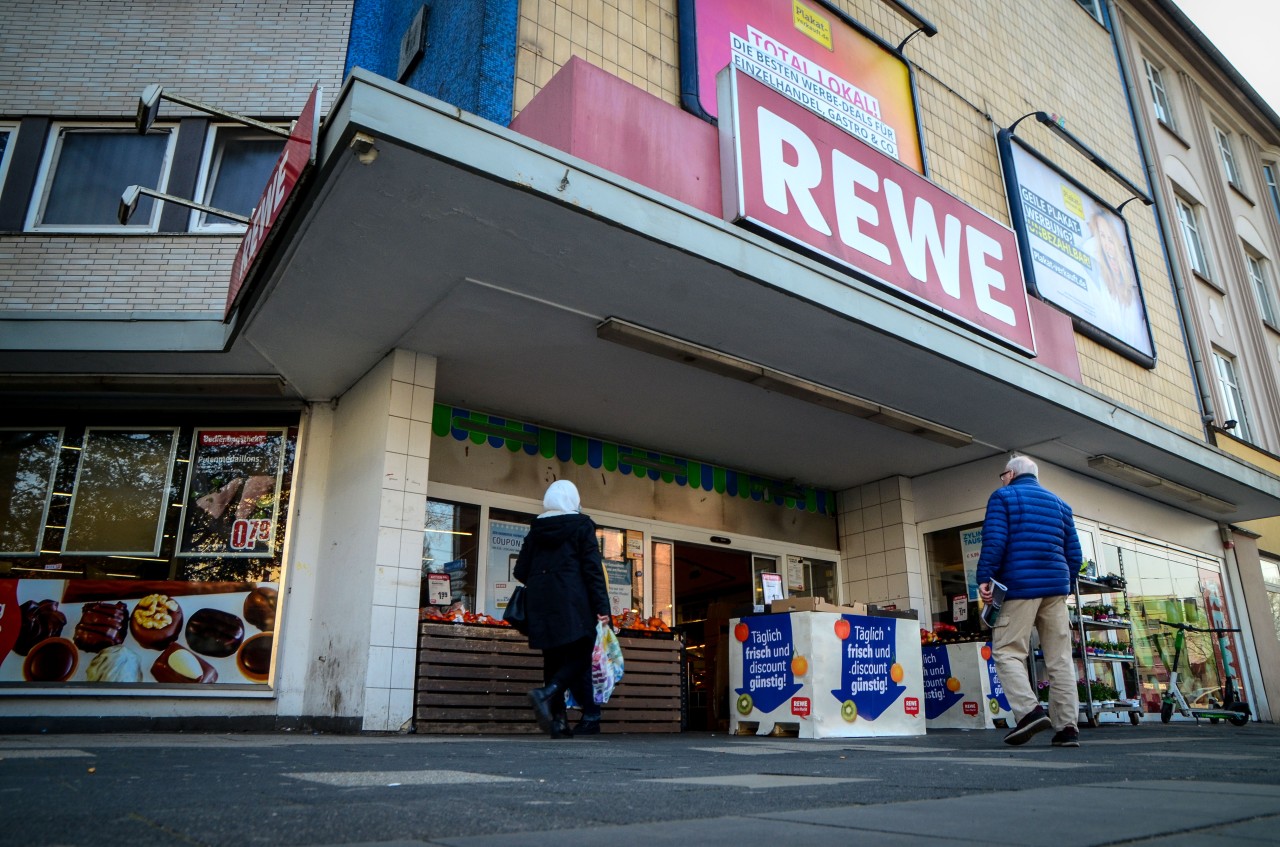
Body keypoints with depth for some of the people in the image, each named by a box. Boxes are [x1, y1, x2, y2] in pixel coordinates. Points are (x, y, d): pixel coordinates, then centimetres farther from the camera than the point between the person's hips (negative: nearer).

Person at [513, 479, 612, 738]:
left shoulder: (535, 529, 13)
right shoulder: (581, 526, 1)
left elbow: (520, 571, 12)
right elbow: (593, 568, -7)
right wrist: (602, 607, -9)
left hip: (541, 606, 5)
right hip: (573, 605, -5)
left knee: (553, 659, 8)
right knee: (579, 656, -1)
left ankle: (558, 722, 1)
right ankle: (547, 694, -26)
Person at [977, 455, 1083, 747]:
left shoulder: (1003, 496, 4)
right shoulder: (1059, 503, 21)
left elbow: (994, 541, -10)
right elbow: (1074, 552, 17)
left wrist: (984, 578, -10)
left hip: (1020, 585, -6)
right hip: (1056, 587, 6)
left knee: (1007, 651, -4)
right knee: (1060, 658, 5)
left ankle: (1030, 710, -21)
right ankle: (1067, 726, 2)